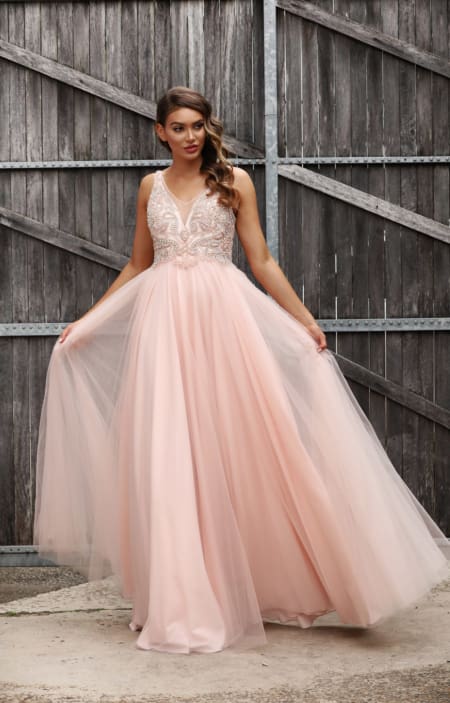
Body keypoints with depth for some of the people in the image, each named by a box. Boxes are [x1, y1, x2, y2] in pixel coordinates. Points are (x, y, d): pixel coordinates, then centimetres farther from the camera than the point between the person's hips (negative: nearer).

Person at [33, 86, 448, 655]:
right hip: (162, 320, 2)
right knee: (166, 455, -2)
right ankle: (179, 603, 7)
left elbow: (261, 261, 6)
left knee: (230, 447, -2)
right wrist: (86, 320, 19)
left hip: (221, 317, -2)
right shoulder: (151, 187, 14)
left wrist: (305, 319, 0)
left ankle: (255, 587, 12)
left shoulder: (233, 181, 6)